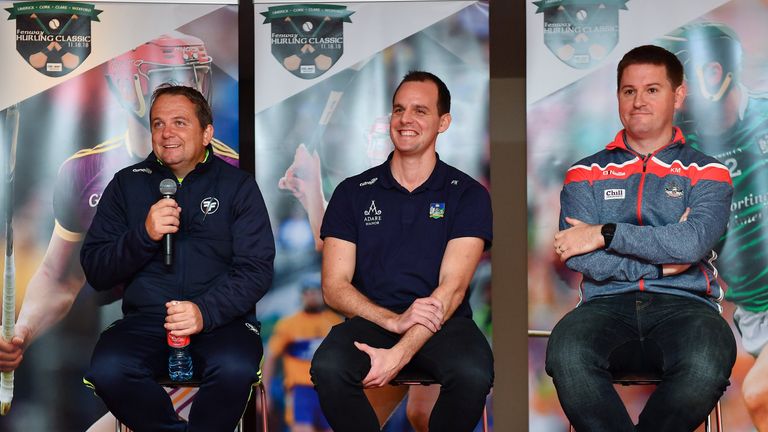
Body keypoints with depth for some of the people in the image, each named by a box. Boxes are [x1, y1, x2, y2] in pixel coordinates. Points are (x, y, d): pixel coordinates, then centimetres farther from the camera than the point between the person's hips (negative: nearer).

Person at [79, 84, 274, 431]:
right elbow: (95, 271, 8)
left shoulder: (237, 185, 9)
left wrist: (206, 311, -17)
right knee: (108, 370, -31)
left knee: (235, 369, -35)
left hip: (220, 319, -1)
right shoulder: (127, 184, 13)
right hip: (145, 320, 1)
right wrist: (143, 236, -11)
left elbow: (256, 269, 0)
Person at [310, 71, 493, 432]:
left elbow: (452, 287, -8)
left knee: (473, 375, -34)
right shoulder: (353, 193, 10)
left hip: (443, 322, -1)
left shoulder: (468, 195, 5)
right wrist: (394, 320, -17)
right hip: (371, 318, 1)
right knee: (328, 369, -32)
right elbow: (334, 287, 2)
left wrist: (400, 353, -22)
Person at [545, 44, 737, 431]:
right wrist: (661, 263, -3)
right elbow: (578, 256, 0)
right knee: (566, 354, -36)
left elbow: (693, 242, -7)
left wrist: (607, 235, -5)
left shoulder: (706, 172, 14)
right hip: (607, 304, 1)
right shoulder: (587, 173, 17)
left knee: (707, 363, -37)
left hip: (684, 305, 0)